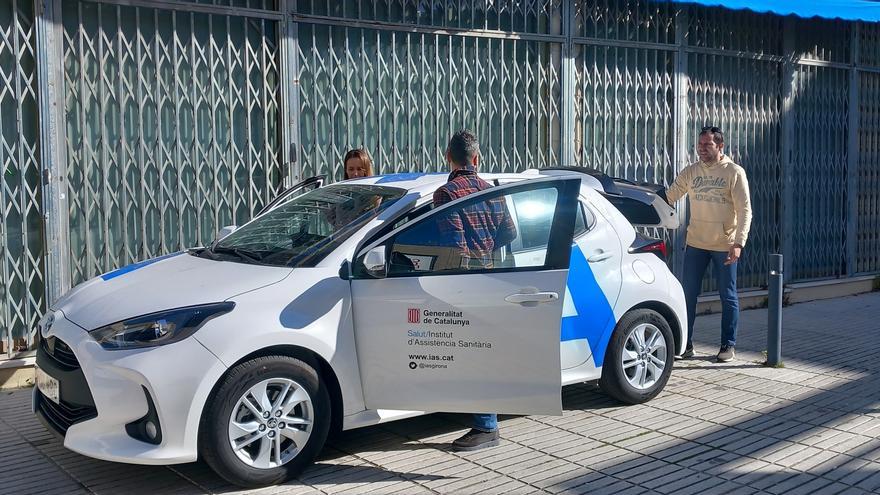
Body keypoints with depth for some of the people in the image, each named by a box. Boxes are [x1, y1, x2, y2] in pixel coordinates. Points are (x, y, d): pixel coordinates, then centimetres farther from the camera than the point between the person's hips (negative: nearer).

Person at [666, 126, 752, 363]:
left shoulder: (734, 172, -6)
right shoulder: (690, 172, 4)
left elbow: (745, 211, -8)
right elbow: (668, 198, 5)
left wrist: (738, 242, -18)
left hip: (725, 245, -3)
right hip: (696, 244, 3)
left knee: (728, 297, 6)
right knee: (688, 294, 4)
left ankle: (728, 345, 17)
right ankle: (686, 343, 15)